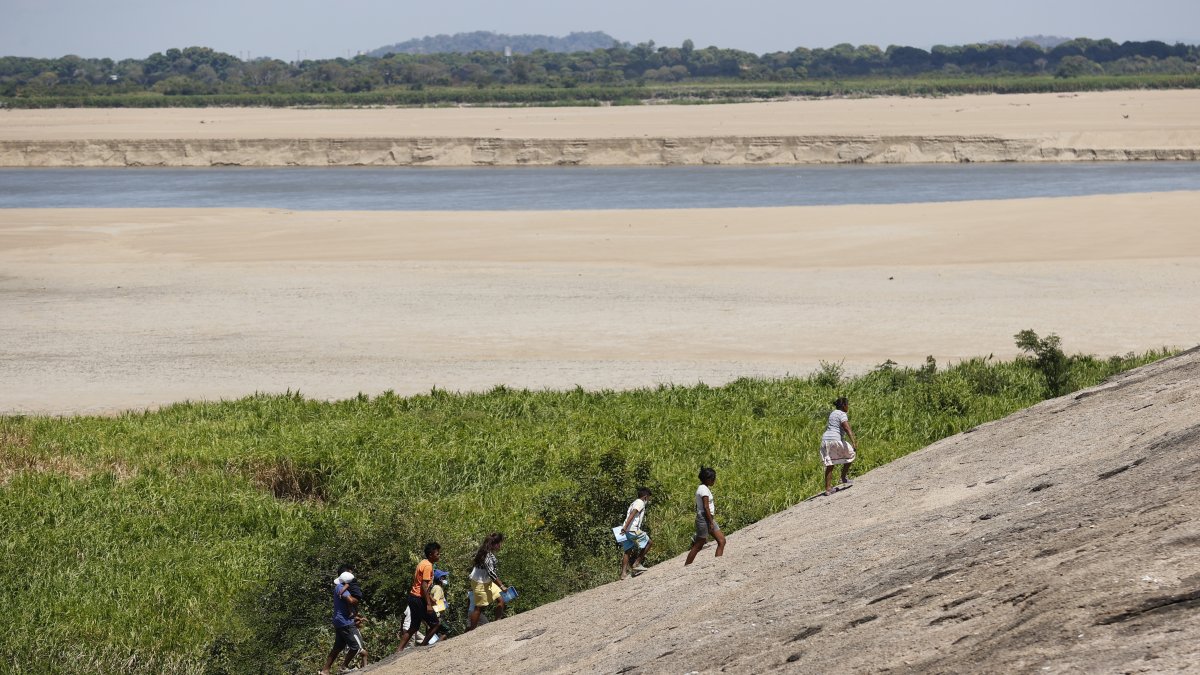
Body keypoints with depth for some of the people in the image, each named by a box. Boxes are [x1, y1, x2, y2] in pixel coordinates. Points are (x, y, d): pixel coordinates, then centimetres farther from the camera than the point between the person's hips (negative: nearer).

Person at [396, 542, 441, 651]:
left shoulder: (422, 563, 14)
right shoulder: (428, 566, -16)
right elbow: (424, 586, -21)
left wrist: (429, 596, 25)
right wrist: (428, 604, -22)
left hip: (413, 597, 10)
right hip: (419, 599, -10)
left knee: (414, 627, 14)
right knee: (435, 624, 0)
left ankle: (400, 649, 11)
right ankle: (423, 646, 3)